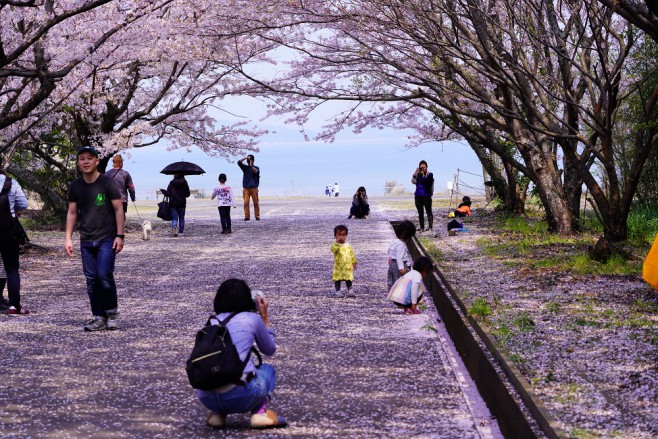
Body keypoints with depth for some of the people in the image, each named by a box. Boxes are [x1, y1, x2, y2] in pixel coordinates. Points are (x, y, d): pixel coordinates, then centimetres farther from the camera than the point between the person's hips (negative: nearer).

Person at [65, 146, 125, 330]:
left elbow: (118, 209, -3)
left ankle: (112, 310, 7)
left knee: (104, 276, -14)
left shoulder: (107, 183, -4)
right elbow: (72, 213, 13)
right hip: (86, 240, 4)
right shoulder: (76, 186, 8)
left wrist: (120, 235, -9)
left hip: (107, 239, -4)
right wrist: (68, 238, 7)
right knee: (92, 280, 3)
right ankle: (99, 317, 10)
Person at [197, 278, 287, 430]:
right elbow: (270, 350, 21)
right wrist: (265, 318, 29)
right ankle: (260, 413, 3)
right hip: (240, 396, -4)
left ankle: (218, 413, 11)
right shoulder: (252, 319, 5)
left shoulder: (212, 322, 16)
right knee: (267, 369, 30)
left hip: (207, 399, 4)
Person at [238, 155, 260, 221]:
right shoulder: (245, 167, 11)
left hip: (254, 188, -1)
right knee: (246, 202, -7)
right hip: (246, 188, 1)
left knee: (256, 203, -2)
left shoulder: (256, 168, 8)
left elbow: (256, 171, -15)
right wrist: (245, 158, -9)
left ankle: (257, 216, 1)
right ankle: (246, 216, -7)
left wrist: (251, 166, -24)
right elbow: (239, 162, -3)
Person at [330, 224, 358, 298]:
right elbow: (333, 249, -29)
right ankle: (338, 291, 12)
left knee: (349, 279, 9)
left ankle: (350, 291, 14)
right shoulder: (335, 245, -6)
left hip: (348, 266, 3)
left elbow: (352, 254, 12)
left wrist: (354, 262, 9)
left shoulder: (348, 245, 7)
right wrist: (338, 243, -35)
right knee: (337, 280, 3)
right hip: (338, 266, -3)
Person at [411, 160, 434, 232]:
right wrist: (415, 173, -14)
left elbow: (427, 182, -14)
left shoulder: (430, 175, 2)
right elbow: (413, 182, -5)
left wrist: (423, 174, -21)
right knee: (420, 213, 5)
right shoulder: (418, 174, 10)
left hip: (427, 196, -3)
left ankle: (430, 228, -9)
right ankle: (422, 228, 8)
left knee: (429, 211, -8)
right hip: (418, 196, 3)